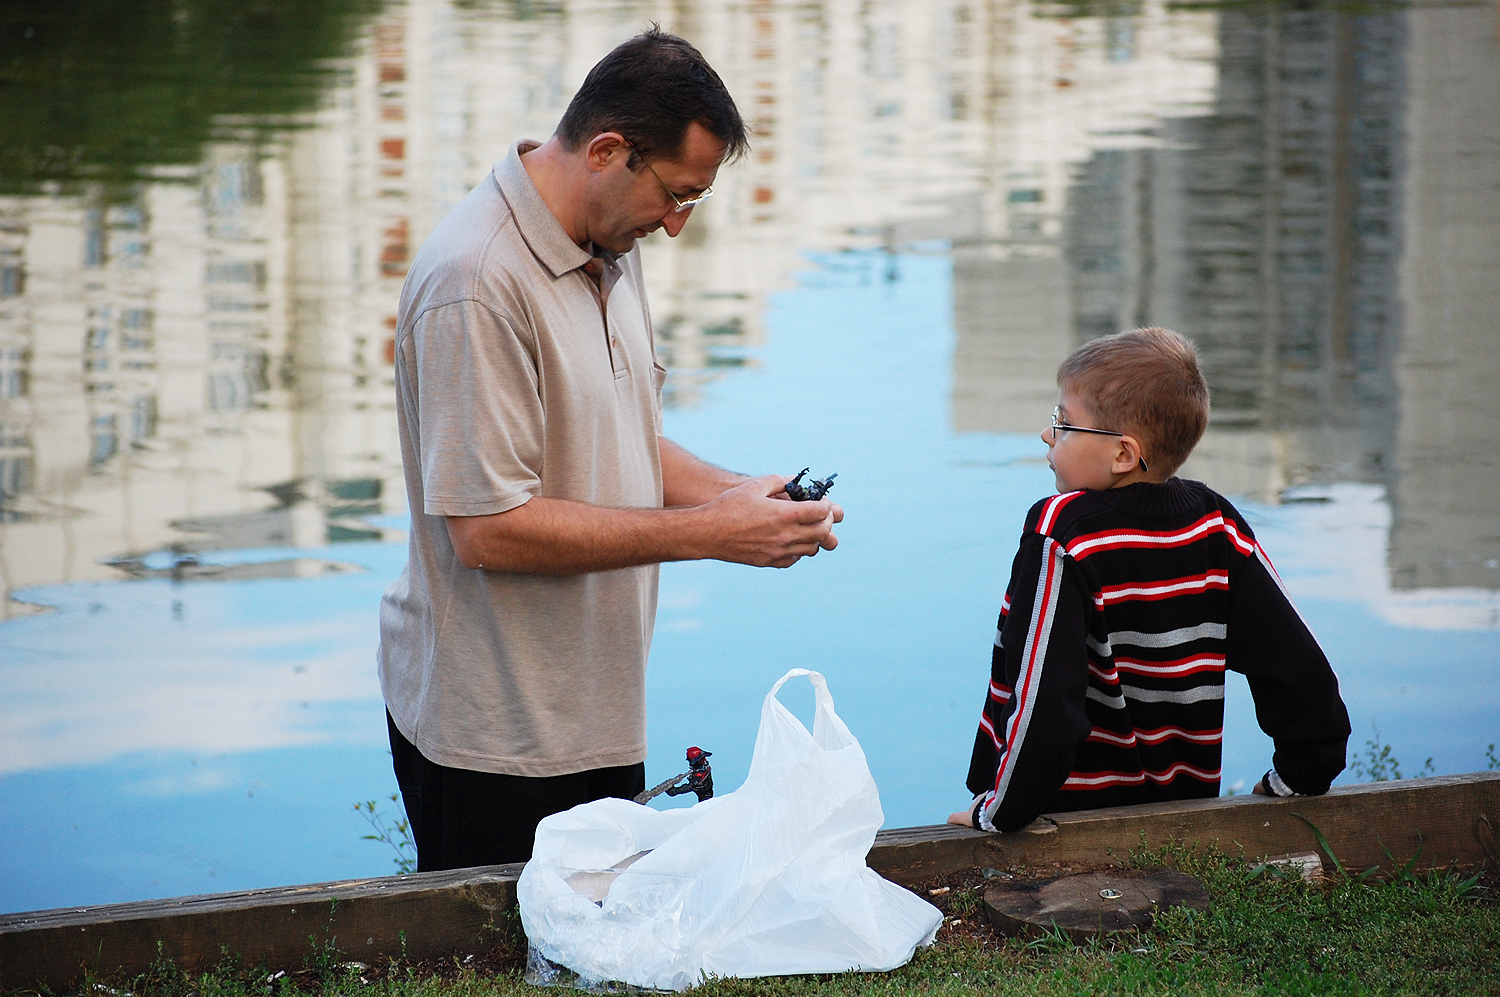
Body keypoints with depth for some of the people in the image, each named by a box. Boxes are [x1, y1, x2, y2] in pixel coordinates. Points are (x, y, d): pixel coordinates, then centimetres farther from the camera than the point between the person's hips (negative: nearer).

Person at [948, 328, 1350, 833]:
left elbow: (1043, 696, -23)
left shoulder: (1061, 532, -17)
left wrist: (1000, 812, -14)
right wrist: (1297, 777, 13)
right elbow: (1298, 662, 2)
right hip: (1185, 805, 7)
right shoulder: (1214, 524, 1)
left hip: (1073, 810, -7)